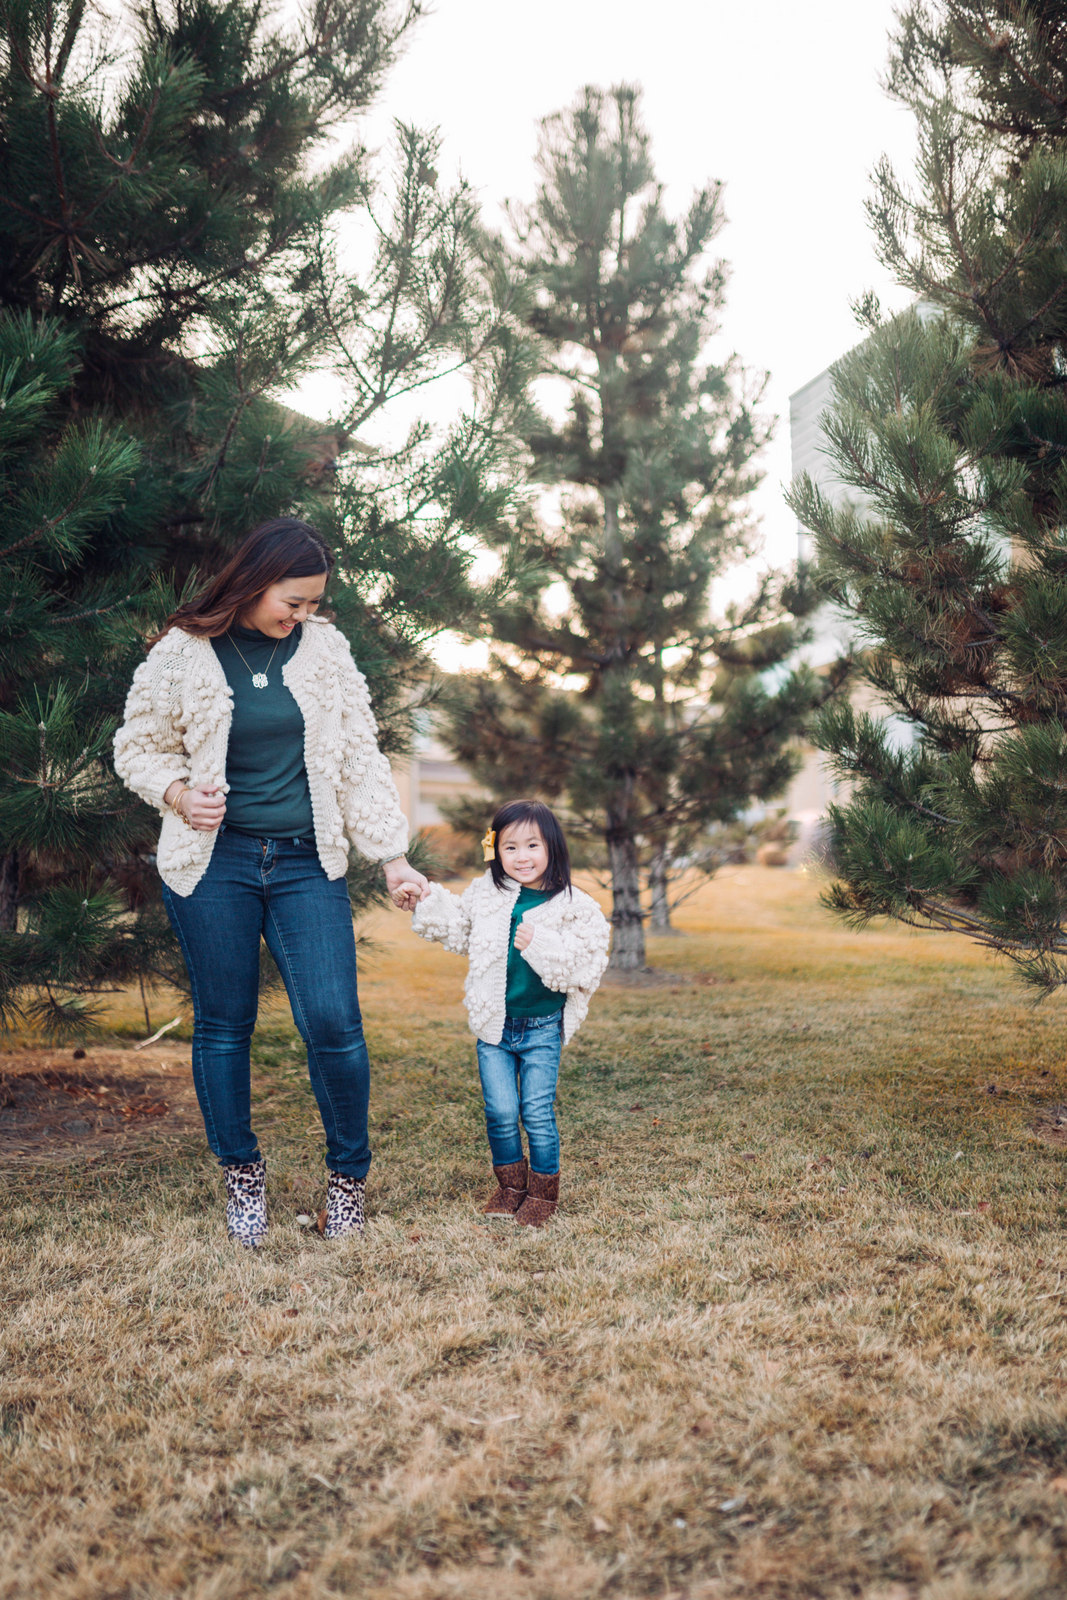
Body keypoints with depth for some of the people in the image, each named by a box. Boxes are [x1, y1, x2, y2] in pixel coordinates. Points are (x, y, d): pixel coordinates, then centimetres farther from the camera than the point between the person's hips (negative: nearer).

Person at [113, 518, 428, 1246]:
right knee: (224, 1025, 7)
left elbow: (360, 758, 6)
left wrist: (393, 858, 3)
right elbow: (138, 747, 9)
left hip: (306, 863, 1)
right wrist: (179, 793, -12)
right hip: (214, 863, -1)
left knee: (334, 1022, -8)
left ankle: (349, 1174, 13)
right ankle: (242, 1174, 26)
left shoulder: (324, 648, 3)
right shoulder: (182, 654, -2)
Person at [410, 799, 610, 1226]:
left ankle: (543, 1191, 20)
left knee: (537, 1112, 0)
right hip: (493, 1025, 3)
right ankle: (510, 1184, 27)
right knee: (500, 1112, 5)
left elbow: (586, 966, -14)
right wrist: (430, 902, 11)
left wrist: (541, 946, -23)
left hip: (542, 1029, -3)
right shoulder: (484, 895, 3)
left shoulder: (575, 908, -8)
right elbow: (457, 933, 21)